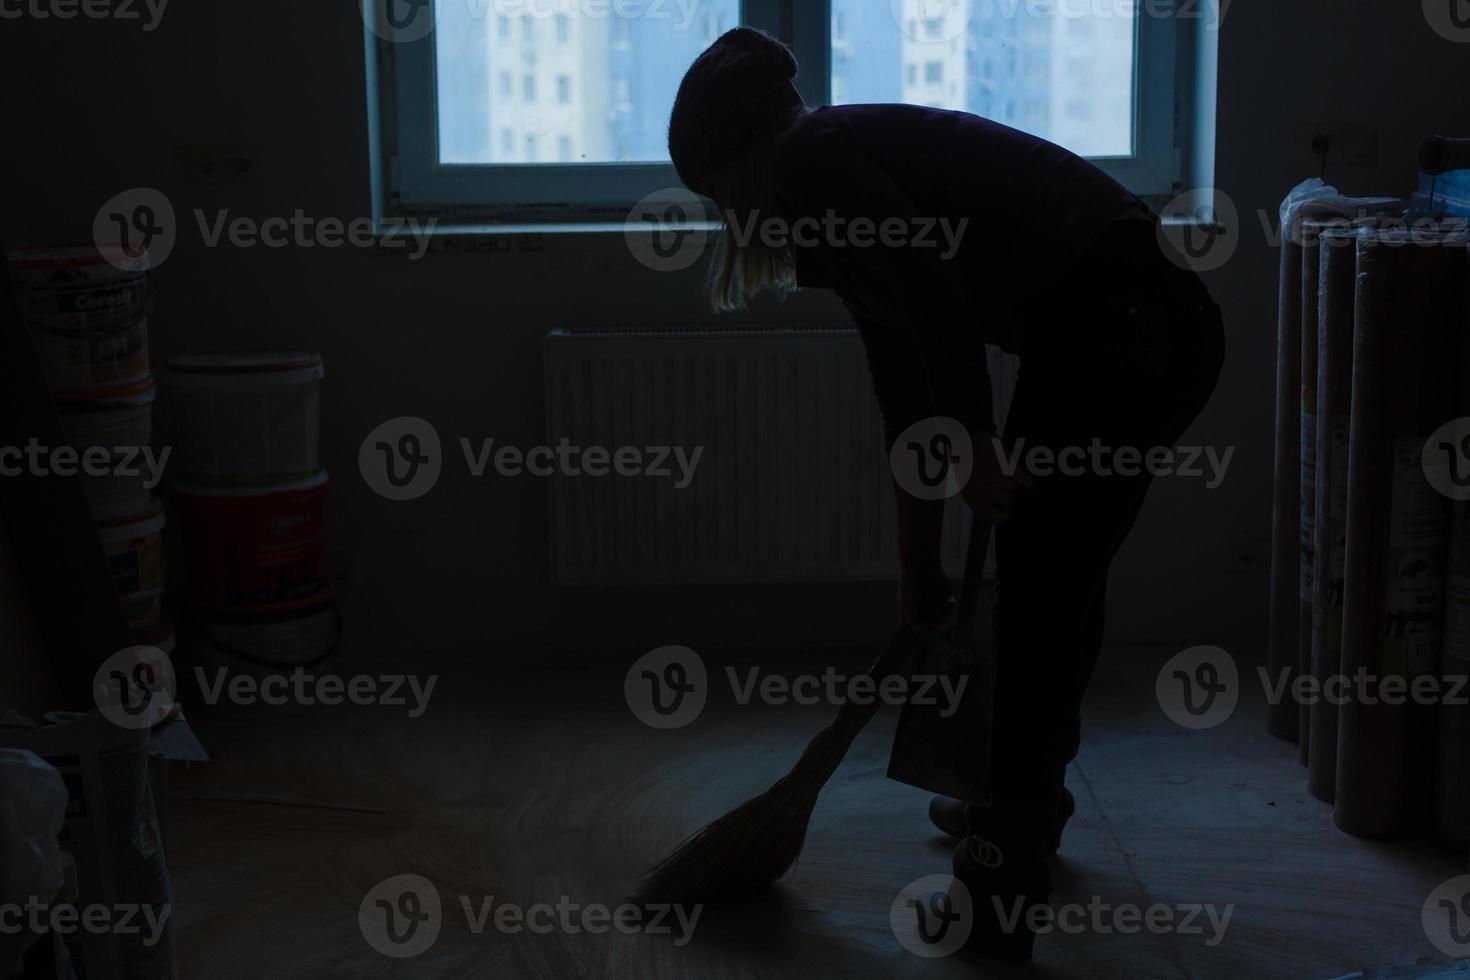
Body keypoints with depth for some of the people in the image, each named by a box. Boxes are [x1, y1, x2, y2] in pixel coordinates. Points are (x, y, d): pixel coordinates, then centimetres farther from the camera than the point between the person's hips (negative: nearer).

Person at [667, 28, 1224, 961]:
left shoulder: (813, 160, -2)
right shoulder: (847, 181, 24)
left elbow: (936, 293, -21)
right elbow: (911, 397, 27)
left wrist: (978, 445, -13)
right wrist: (920, 562, 31)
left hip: (1115, 330, -9)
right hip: (1150, 323, 9)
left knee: (1040, 604, 1)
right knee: (1050, 588, 24)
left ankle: (1003, 893, 12)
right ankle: (1025, 805, 43)